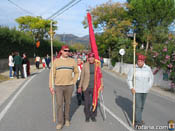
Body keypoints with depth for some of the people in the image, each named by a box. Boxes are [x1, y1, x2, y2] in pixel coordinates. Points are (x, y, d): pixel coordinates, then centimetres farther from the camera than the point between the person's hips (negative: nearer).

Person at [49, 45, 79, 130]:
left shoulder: (72, 61, 2)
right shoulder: (56, 61, 0)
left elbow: (76, 72, 13)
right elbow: (52, 74, 2)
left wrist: (73, 83, 5)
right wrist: (51, 86, -2)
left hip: (69, 86, 1)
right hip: (58, 86, -1)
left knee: (67, 103, 12)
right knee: (59, 104, 1)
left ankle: (67, 119, 31)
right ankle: (60, 122, 15)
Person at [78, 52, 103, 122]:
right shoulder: (85, 65, -2)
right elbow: (82, 76, 2)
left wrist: (101, 85, 1)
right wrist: (80, 86, 2)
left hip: (95, 86, 1)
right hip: (86, 87, -1)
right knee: (87, 102, 5)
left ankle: (93, 116, 29)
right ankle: (87, 116, 26)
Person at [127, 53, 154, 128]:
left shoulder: (148, 68, -1)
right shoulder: (133, 69, -9)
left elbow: (151, 78, 11)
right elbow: (129, 79, -3)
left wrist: (149, 87, 5)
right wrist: (131, 88, -12)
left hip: (145, 91, 4)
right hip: (136, 90, -3)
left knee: (141, 106, 15)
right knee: (138, 106, -6)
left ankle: (138, 118, 33)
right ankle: (138, 122, 5)